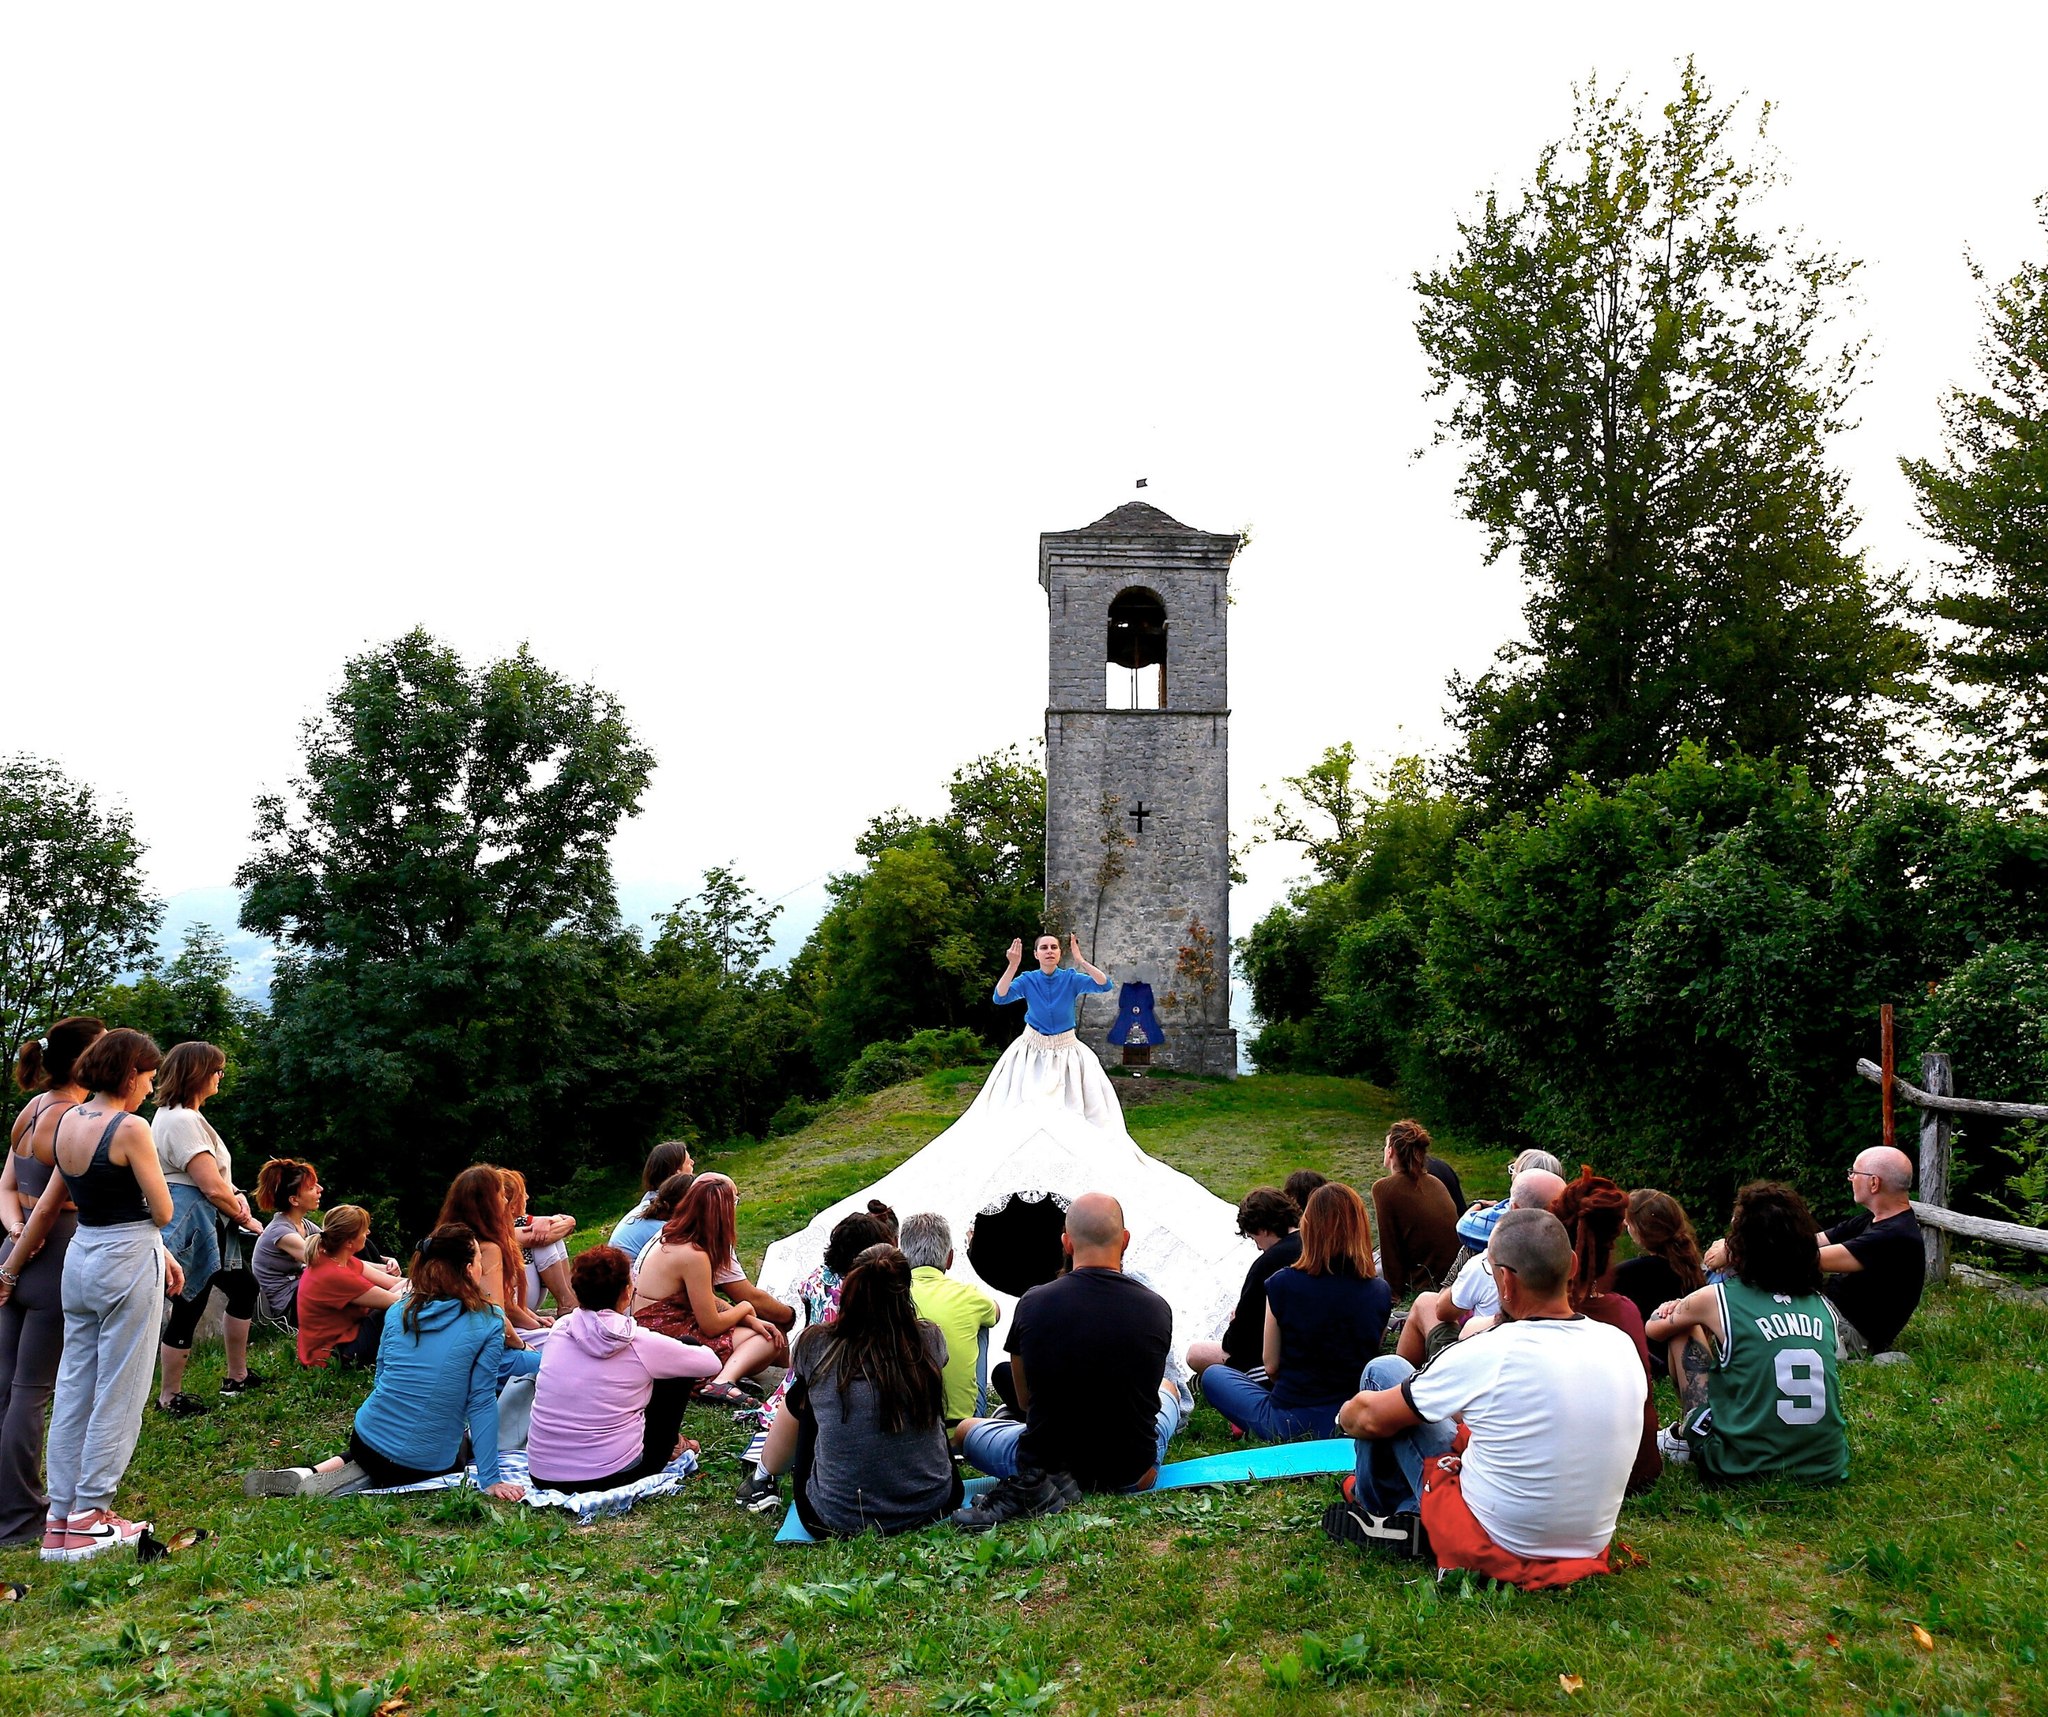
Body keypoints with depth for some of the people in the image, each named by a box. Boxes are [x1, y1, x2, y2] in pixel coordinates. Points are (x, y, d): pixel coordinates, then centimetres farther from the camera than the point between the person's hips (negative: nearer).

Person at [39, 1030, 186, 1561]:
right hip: (128, 1263, -8)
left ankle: (61, 1519, 19)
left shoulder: (64, 1122, 7)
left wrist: (158, 1252, 12)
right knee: (118, 1394, 2)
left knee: (74, 1388, 13)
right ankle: (89, 1519, 9)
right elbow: (162, 1213, -13)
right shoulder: (130, 1129, -18)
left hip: (80, 1255, 8)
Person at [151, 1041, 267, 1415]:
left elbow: (213, 1174, 15)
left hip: (206, 1224, 11)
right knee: (187, 1310, 0)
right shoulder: (182, 1121, -20)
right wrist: (246, 1219, -8)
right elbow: (212, 1188, -23)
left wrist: (235, 1196, -3)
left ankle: (237, 1377, 29)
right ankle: (169, 1398, 14)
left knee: (244, 1287, 19)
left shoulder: (176, 1115, 13)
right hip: (191, 1225, -11)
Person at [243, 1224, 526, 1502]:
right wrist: (490, 1480, -8)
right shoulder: (487, 1324, -13)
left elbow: (381, 1380, 14)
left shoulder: (399, 1311, 3)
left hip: (366, 1439, 5)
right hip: (428, 1463, -5)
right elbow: (482, 1402, -13)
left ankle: (313, 1474, 6)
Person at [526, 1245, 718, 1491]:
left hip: (543, 1477, 5)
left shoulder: (559, 1329, -2)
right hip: (610, 1476, -5)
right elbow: (711, 1363, 2)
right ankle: (665, 1448, 24)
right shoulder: (641, 1344, -13)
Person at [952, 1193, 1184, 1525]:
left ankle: (1036, 1487, -1)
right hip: (1131, 1468, 4)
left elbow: (1024, 1399, 0)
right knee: (1167, 1388, 36)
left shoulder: (1033, 1304, -15)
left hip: (1045, 1458, -4)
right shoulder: (1157, 1309, -12)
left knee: (963, 1429, 26)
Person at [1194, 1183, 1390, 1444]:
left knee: (1212, 1375, 18)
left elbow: (1272, 1366, -5)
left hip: (1292, 1422, -4)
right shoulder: (1380, 1293, -6)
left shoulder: (1282, 1284, -14)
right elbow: (1369, 1360, 8)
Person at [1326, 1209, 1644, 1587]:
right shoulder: (1622, 1347, -8)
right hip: (1588, 1547, 6)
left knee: (1383, 1371, 6)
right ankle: (1404, 1512, 32)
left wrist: (1346, 1414, 15)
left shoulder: (1487, 1356, -24)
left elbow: (1371, 1418, -9)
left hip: (1495, 1548, -6)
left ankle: (1372, 1510, 28)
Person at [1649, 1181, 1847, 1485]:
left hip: (1748, 1468, -5)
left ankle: (1684, 1437, 23)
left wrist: (1685, 1312, 36)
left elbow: (1655, 1329, 12)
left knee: (1683, 1328, 10)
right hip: (1827, 1468, 5)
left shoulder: (1716, 1299, -7)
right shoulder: (1823, 1307, 5)